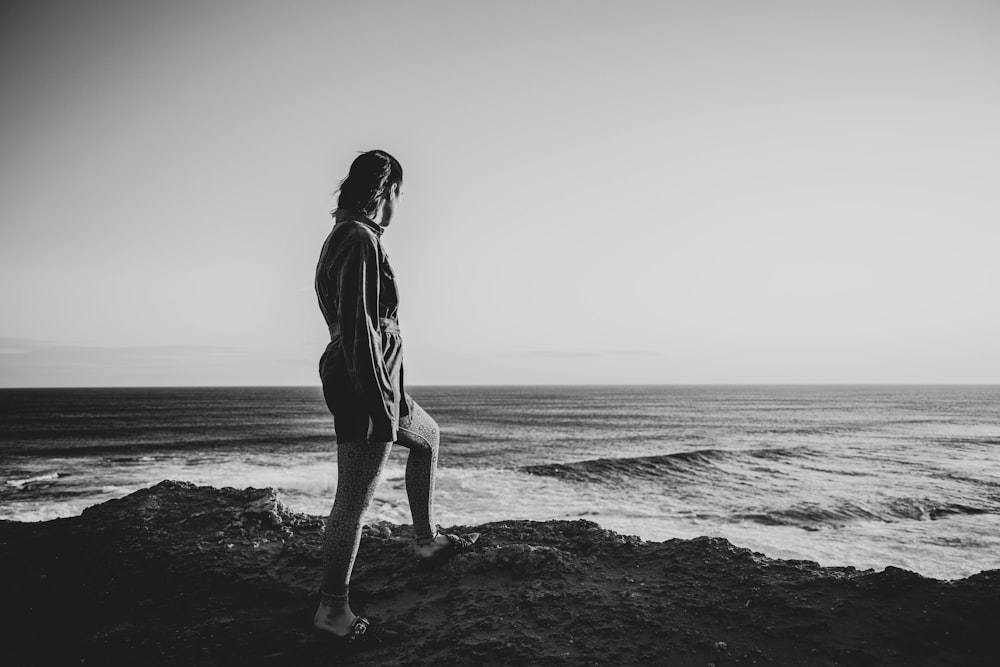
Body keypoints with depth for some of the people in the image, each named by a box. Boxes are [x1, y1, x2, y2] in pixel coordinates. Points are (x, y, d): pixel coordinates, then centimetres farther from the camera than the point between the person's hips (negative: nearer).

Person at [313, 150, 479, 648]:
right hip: (365, 384, -11)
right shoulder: (360, 239, -17)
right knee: (353, 503, -1)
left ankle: (425, 540, 38)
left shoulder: (344, 236, 15)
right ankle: (332, 611, 14)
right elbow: (356, 327, -24)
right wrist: (380, 400, -22)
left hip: (376, 383, 11)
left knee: (428, 437, 28)